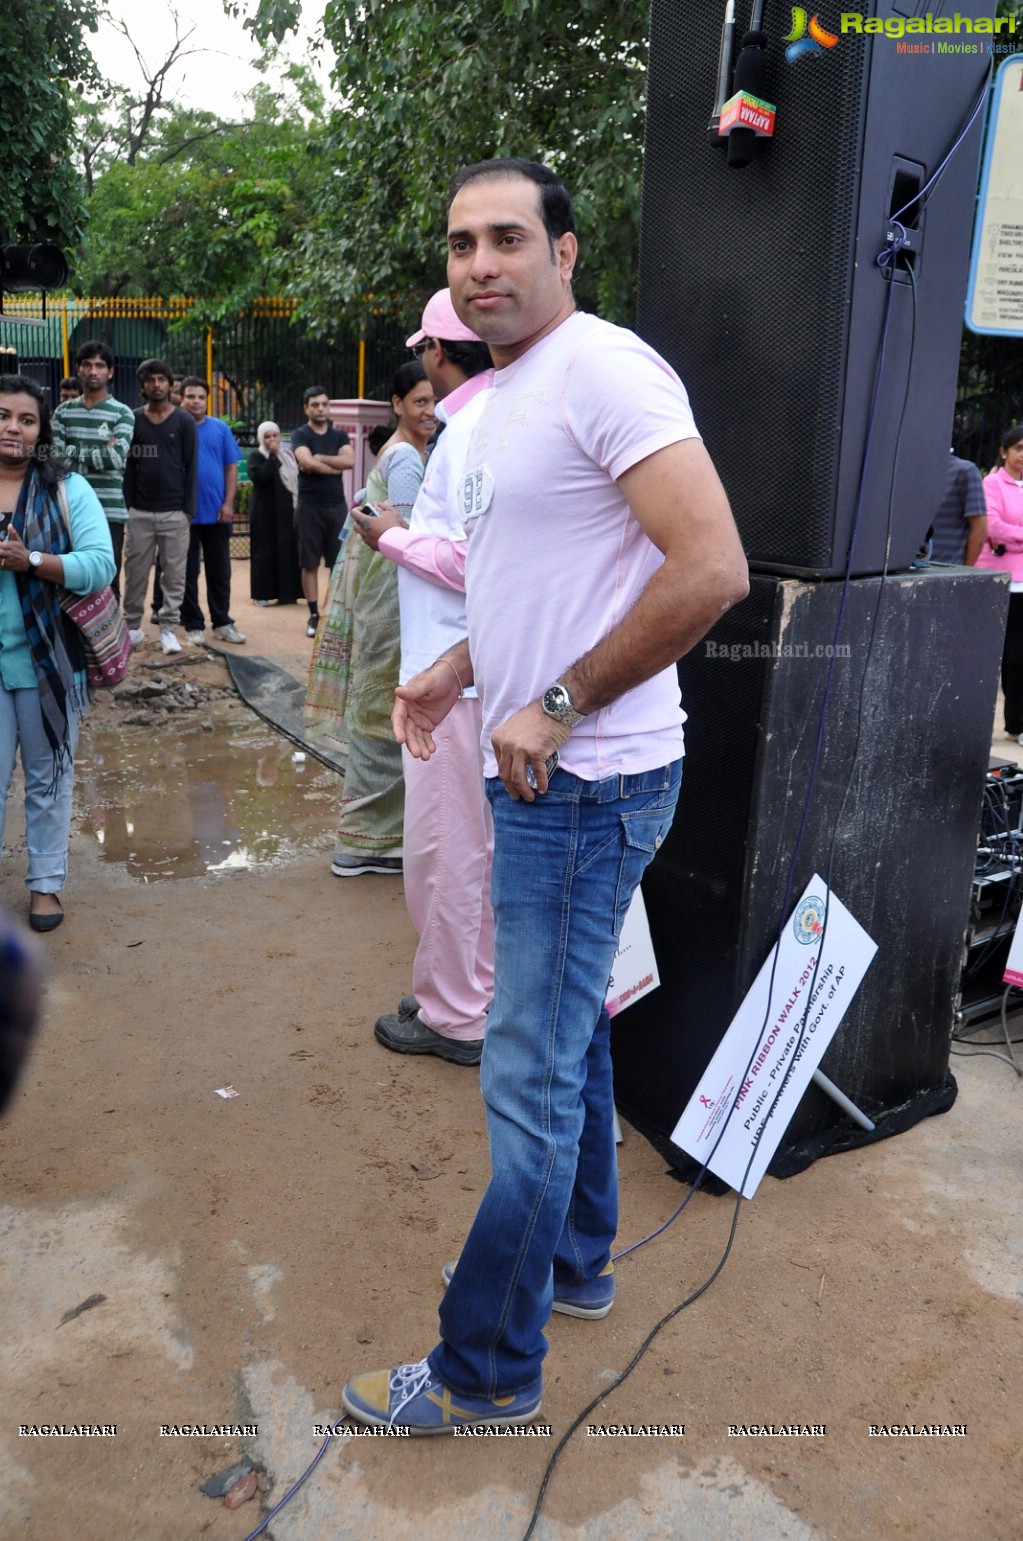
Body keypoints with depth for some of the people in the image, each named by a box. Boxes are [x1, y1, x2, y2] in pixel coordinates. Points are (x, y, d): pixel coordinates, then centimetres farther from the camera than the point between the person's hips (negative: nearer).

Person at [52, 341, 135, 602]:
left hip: (109, 511, -3)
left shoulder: (122, 413, 0)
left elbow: (117, 458, -14)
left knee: (107, 581, 3)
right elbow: (54, 454, -4)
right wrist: (99, 452, -9)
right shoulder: (63, 411, 10)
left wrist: (73, 452, -5)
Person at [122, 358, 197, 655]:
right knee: (135, 571, 4)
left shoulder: (183, 421, 3)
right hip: (139, 512, 1)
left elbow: (191, 467, 0)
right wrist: (127, 505, -1)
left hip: (174, 512, -1)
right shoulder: (133, 420, 7)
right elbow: (128, 466, 7)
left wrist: (189, 509, -6)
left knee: (174, 574, 1)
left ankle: (168, 628, 8)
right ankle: (132, 626, 14)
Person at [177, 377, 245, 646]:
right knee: (188, 572, 5)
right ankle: (193, 625, 14)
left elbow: (231, 468, 5)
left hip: (217, 512, 2)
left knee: (220, 571, 9)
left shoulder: (220, 429, 4)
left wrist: (228, 503, -4)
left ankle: (222, 622, 19)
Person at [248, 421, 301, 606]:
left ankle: (286, 592, 12)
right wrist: (273, 456, -20)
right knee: (266, 552, -4)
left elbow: (298, 477, 18)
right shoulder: (256, 456, -4)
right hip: (265, 513, -5)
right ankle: (263, 593, 1)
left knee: (289, 550, 5)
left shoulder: (288, 453, 12)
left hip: (287, 511, 5)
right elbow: (259, 477, -23)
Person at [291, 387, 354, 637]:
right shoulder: (300, 435, 1)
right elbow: (307, 463, -18)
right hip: (310, 506, -3)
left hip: (337, 505, 3)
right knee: (310, 563, 0)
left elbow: (350, 460, -8)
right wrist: (336, 466, -7)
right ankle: (314, 615, 7)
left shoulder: (340, 435, 11)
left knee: (338, 562, 3)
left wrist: (319, 458, -11)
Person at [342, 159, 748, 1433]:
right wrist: (463, 667, 11)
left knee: (530, 1076, -1)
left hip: (585, 783, -10)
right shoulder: (504, 398, 16)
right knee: (569, 1028, 21)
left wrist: (554, 708, -21)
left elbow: (713, 569, -25)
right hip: (542, 778, 10)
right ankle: (573, 1261, 42)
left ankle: (488, 1371, 17)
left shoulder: (604, 370, -15)